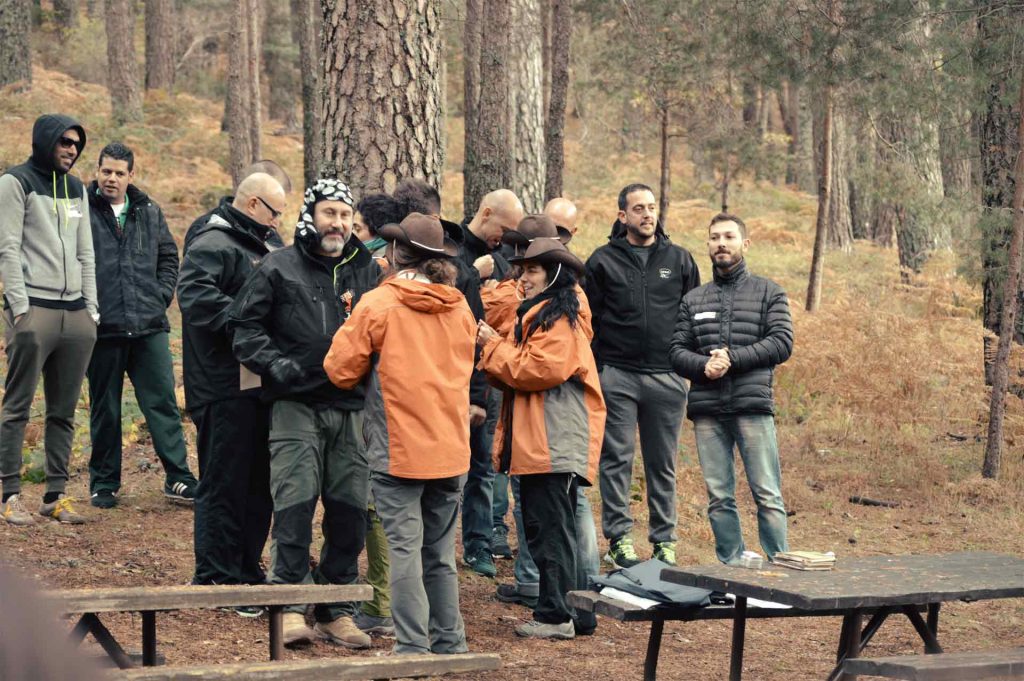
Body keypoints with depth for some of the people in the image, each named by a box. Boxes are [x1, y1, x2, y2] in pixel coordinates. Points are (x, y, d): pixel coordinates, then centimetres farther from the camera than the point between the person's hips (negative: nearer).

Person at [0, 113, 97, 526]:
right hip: (33, 309, -6)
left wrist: (92, 309, 12)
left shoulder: (76, 189, 19)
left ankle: (55, 495, 11)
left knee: (64, 410, 7)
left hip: (75, 313, 7)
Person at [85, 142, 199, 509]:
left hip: (150, 327, 3)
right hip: (103, 328, -3)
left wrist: (162, 295, 6)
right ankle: (103, 483, 18)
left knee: (163, 402, 2)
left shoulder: (149, 212, 10)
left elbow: (168, 257, 19)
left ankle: (178, 478, 6)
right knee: (105, 409, 8)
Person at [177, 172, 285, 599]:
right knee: (224, 483, -4)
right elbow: (195, 295, -27)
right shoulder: (213, 243, -12)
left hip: (262, 383, 9)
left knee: (260, 480, 15)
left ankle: (247, 571, 25)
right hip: (225, 387, -9)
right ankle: (216, 579, 3)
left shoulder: (268, 243, 18)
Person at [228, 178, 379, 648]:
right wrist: (274, 364, -11)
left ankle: (337, 610, 12)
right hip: (296, 403, -3)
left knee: (349, 508, 2)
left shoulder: (367, 270, 14)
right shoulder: (278, 268, 4)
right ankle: (290, 605, -4)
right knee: (295, 504, -10)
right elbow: (244, 325, 3)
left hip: (351, 406, 4)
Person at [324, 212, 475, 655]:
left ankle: (413, 647, -6)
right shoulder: (459, 309, 6)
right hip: (451, 451, 5)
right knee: (441, 553, 14)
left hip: (398, 449, -5)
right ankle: (449, 642, 19)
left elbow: (341, 370, -4)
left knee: (405, 550, -3)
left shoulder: (377, 305, -9)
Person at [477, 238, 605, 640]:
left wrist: (494, 346, -9)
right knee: (540, 527, 14)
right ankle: (575, 609, 19)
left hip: (555, 448, -11)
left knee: (552, 531, -8)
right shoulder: (535, 317, 22)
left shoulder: (558, 321, -11)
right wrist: (493, 350, 5)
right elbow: (518, 373, 24)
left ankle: (556, 615, -4)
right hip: (538, 445, 11)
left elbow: (538, 370, -20)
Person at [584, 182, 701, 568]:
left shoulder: (679, 260, 9)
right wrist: (595, 365, -1)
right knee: (616, 460, 0)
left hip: (666, 378, 2)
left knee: (663, 464, 7)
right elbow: (588, 318, 5)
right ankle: (619, 538, 6)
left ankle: (665, 541, 14)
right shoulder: (603, 261, 4)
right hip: (616, 376, -1)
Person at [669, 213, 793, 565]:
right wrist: (703, 365, -11)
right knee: (719, 497, 5)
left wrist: (733, 358, -12)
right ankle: (732, 567, 12)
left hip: (753, 407, -3)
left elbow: (782, 343, -3)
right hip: (707, 410, 3)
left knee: (767, 495, -5)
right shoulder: (693, 299, 17)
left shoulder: (769, 293, 9)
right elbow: (677, 350, 10)